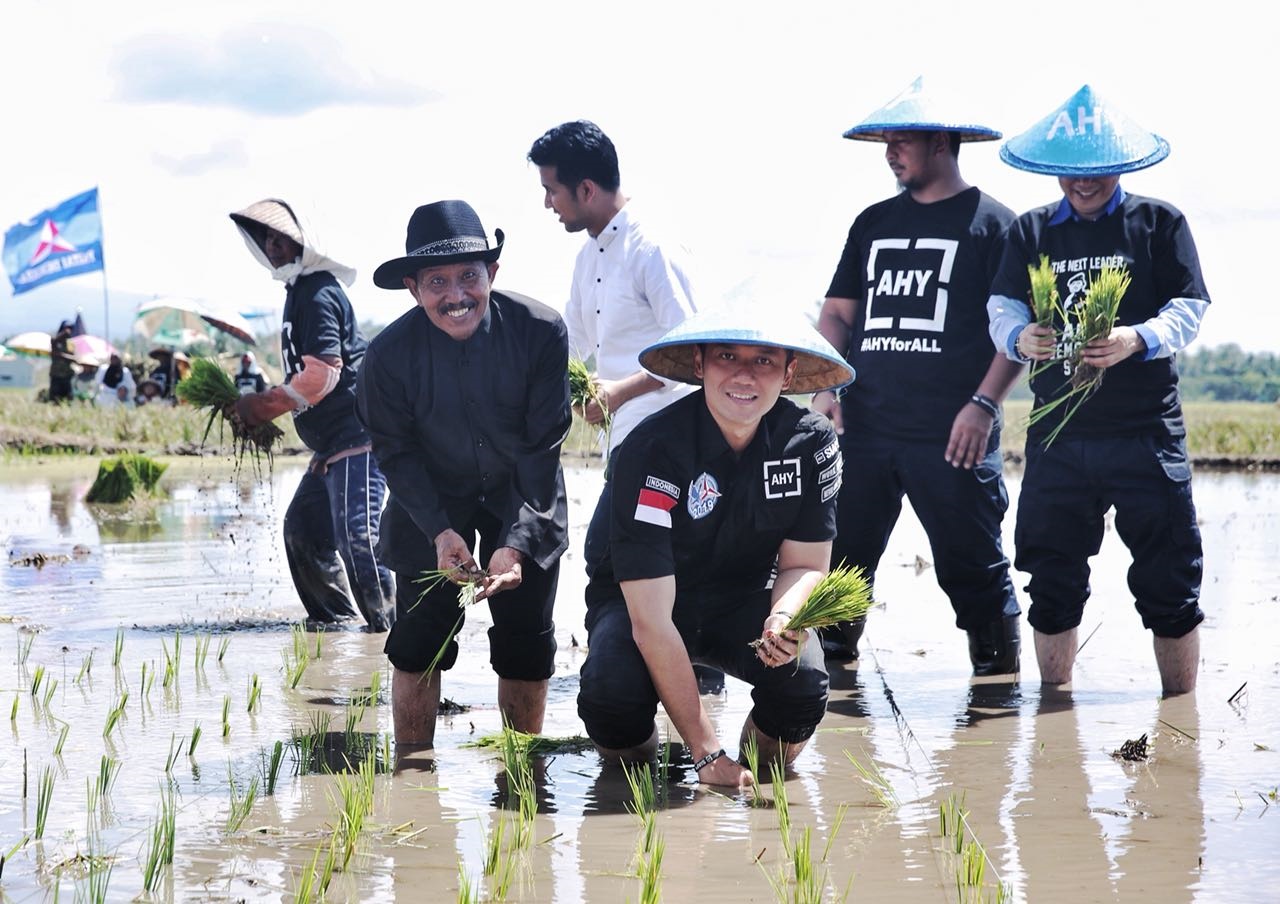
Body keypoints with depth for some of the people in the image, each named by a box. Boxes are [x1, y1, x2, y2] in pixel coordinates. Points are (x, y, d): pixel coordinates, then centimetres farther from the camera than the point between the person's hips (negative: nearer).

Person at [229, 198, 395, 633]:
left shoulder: (319, 293, -13)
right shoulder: (299, 290, 18)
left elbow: (323, 373, -20)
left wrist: (264, 405, -11)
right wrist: (264, 406, 14)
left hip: (356, 437, -11)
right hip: (332, 442, 11)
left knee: (355, 535, -18)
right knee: (303, 528, 16)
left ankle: (388, 624, -17)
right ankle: (336, 618, 23)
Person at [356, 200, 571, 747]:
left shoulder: (541, 331, -23)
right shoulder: (389, 353, -21)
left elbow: (543, 446, -18)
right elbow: (397, 453, -8)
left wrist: (516, 542, -27)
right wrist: (440, 531, -22)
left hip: (522, 498, 0)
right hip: (431, 500, 0)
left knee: (527, 647, 2)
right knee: (418, 640, -4)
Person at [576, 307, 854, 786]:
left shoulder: (811, 441, -15)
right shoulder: (652, 451, -28)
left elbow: (804, 565, -4)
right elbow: (650, 620, -30)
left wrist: (784, 618, -32)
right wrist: (707, 753, -33)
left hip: (745, 602, 3)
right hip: (641, 603, -3)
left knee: (802, 679, -28)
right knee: (613, 698, -34)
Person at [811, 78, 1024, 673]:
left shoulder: (991, 223, 0)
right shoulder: (874, 223, 17)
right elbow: (837, 312, 18)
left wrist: (984, 404, -15)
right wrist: (826, 388, 3)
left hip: (950, 439, -5)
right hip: (864, 430, 5)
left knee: (971, 568, -2)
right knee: (839, 559, 4)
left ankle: (998, 675, 9)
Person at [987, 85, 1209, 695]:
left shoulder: (1159, 223, 4)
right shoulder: (1031, 232, 12)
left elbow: (1188, 309, -4)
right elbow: (1003, 307, 2)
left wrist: (1139, 339, -24)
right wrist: (1019, 337, -21)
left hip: (1146, 432, -2)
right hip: (1057, 433, 3)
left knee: (1167, 580, -1)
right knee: (1051, 580, 7)